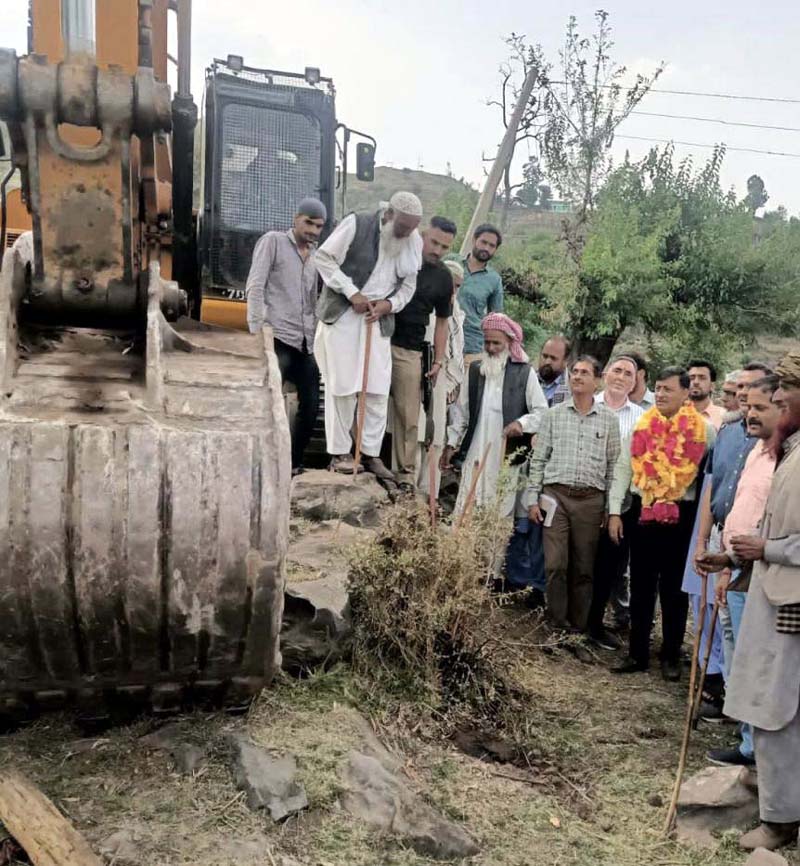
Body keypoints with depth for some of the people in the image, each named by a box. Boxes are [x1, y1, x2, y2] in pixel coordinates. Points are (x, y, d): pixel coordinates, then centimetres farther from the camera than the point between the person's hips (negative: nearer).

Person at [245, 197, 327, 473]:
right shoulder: (273, 241, 2)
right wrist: (257, 331, -15)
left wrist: (316, 336, 14)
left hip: (305, 343, 7)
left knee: (311, 406, 6)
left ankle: (293, 463, 20)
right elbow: (255, 287, -7)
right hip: (277, 338, -6)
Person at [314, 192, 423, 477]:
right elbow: (324, 258, -9)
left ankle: (371, 453, 11)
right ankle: (339, 452, 7)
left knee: (378, 389, 2)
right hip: (343, 314, -4)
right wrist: (352, 293, -16)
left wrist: (390, 304, -8)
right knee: (342, 385, -2)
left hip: (379, 319, 4)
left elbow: (408, 285, 12)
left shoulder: (414, 242, 4)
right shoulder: (356, 224, -10)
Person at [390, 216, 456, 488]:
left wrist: (438, 361, 10)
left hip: (409, 350, 1)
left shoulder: (443, 278, 10)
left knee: (408, 415, -2)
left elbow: (442, 321, 16)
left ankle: (406, 472, 5)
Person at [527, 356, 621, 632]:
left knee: (584, 568, 6)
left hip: (591, 499, 0)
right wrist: (533, 499, 2)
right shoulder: (554, 414, 8)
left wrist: (610, 507, 4)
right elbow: (538, 459, 8)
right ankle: (558, 622, 7)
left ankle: (579, 625, 18)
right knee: (555, 565, -5)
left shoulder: (608, 418, 7)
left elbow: (613, 464, 8)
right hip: (556, 495, 0)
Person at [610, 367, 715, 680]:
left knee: (674, 588, 8)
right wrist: (615, 512, -1)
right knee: (641, 585, 9)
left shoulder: (703, 430, -3)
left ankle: (671, 657, 20)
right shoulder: (643, 425, 4)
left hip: (681, 515, -3)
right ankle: (637, 653, 19)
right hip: (642, 510, 3)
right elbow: (623, 468, 5)